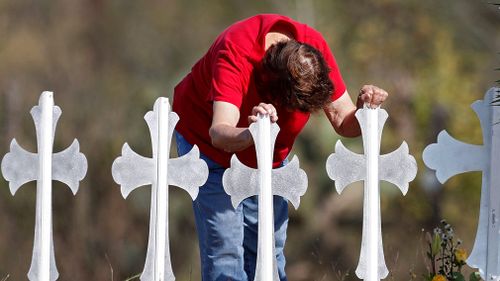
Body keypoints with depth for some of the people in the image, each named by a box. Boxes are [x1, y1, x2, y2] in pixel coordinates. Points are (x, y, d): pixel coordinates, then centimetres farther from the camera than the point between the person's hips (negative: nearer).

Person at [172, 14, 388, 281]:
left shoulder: (314, 48, -25)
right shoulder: (234, 51, -39)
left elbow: (343, 120, -20)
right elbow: (219, 134, -49)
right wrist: (251, 134, -69)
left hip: (269, 152, 5)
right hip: (207, 141, -5)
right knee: (224, 250, -15)